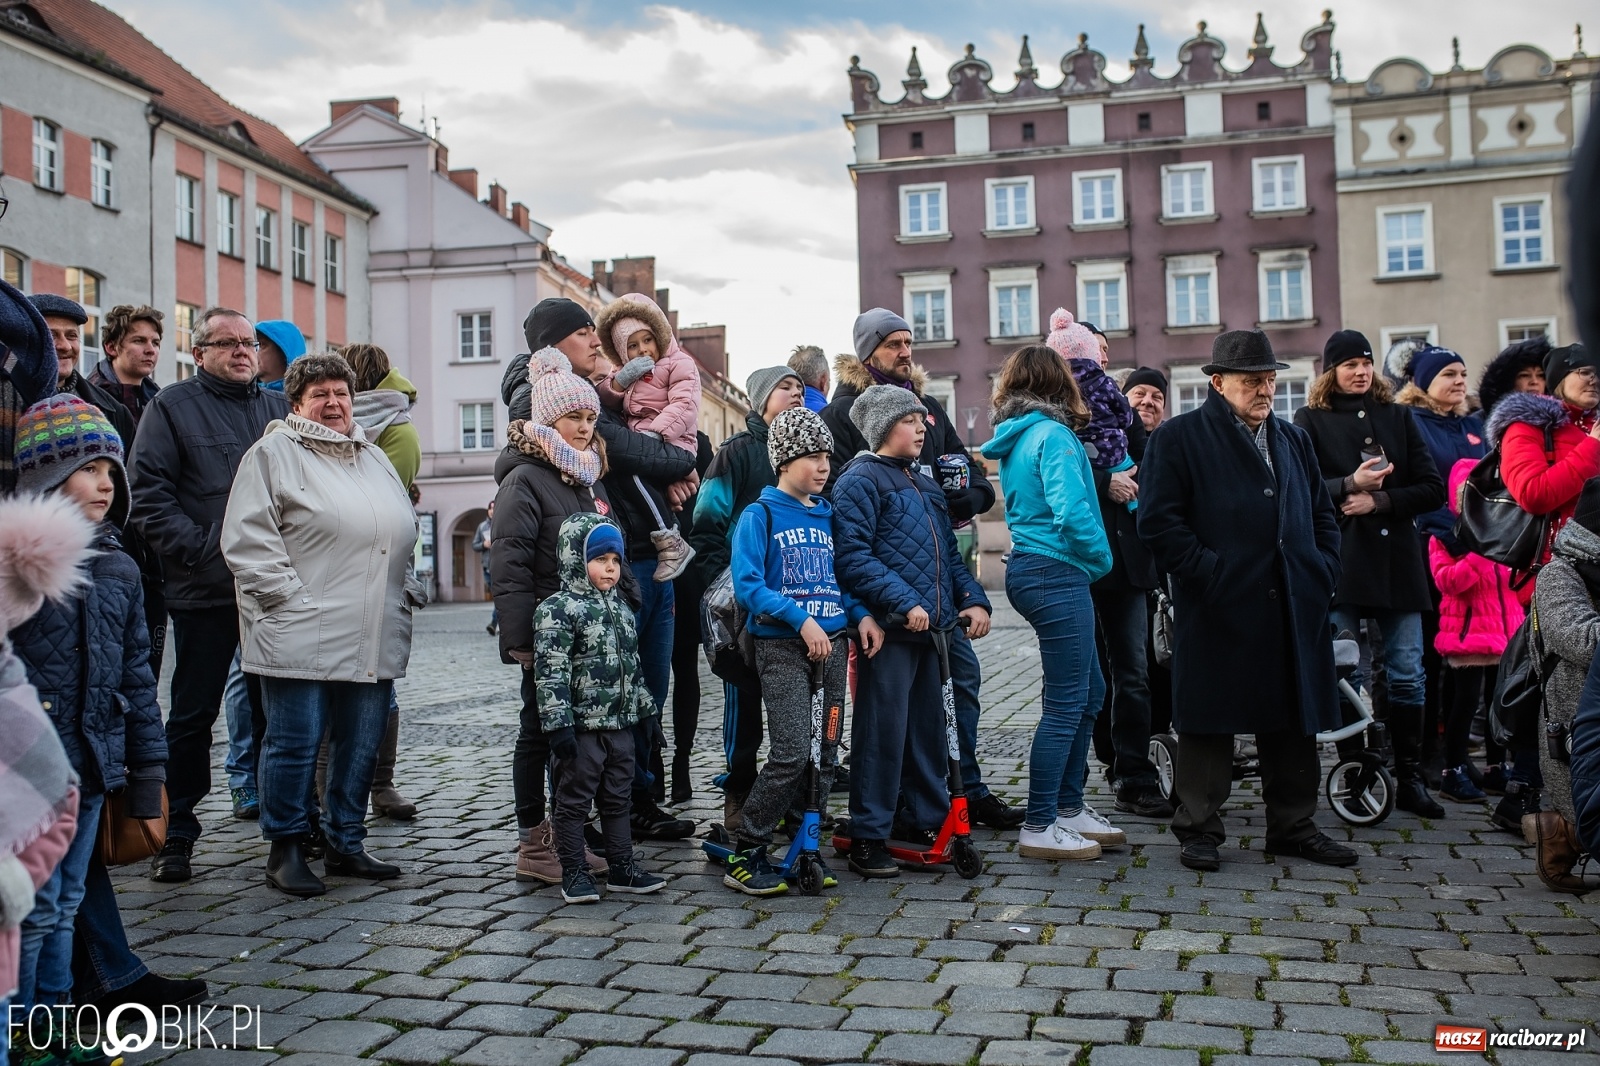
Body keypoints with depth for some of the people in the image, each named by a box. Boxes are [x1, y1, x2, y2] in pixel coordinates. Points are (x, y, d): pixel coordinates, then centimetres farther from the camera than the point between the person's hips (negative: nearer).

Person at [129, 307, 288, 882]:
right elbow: (148, 491, -5)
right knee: (193, 715, 4)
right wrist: (201, 550, -14)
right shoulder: (174, 405, 3)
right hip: (205, 591, -3)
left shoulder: (277, 408, 16)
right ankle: (177, 837, 14)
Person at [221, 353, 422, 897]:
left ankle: (345, 844, 23)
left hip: (374, 638, 6)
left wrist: (408, 591, 14)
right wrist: (291, 599, -14)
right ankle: (285, 850, 12)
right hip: (300, 635, -6)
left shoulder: (373, 457, 22)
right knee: (295, 742, -1)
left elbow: (404, 531, 27)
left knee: (361, 744, 10)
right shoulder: (273, 453, 0)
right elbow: (247, 539, -9)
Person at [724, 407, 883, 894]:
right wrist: (801, 619, -20)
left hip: (832, 643, 6)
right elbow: (746, 584, -12)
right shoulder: (760, 515, -3)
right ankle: (743, 853, 0)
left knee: (825, 755, 6)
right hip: (782, 647, -6)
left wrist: (862, 614, 1)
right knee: (792, 754, -13)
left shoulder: (828, 517, 14)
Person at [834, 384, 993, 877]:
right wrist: (905, 603, -22)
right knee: (883, 731, -4)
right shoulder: (860, 480, -6)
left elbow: (949, 553, 24)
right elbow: (853, 558, -16)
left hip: (933, 628, 8)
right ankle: (869, 837, 4)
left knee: (929, 726, 14)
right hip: (889, 630, -8)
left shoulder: (925, 484, 20)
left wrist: (973, 599, 9)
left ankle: (927, 818, 26)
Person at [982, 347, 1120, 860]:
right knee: (1066, 704, -2)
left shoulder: (1015, 437, 14)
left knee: (1090, 691, 17)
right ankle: (1039, 828, 5)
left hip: (1028, 566, 9)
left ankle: (1069, 807, 25)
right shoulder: (1053, 435, -14)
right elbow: (1072, 511, -23)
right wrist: (1101, 558, -8)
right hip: (1057, 573, -9)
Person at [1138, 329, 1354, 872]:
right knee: (1208, 723, 1)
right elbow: (1159, 521, -9)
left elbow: (1323, 514, 24)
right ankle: (1199, 830, 12)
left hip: (1293, 609, 6)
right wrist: (1210, 573, -15)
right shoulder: (1178, 438, -2)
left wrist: (1323, 570, 9)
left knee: (1294, 720, 12)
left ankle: (1292, 826, 25)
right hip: (1218, 611, -6)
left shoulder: (1294, 440, 19)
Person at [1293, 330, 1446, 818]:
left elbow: (1433, 489, 6)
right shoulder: (1311, 420, 5)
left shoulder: (1397, 418, 13)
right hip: (1339, 562, -3)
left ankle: (1409, 779, 12)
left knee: (1407, 676, 3)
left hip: (1396, 559, 3)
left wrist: (1379, 500, -8)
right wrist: (1348, 486, -22)